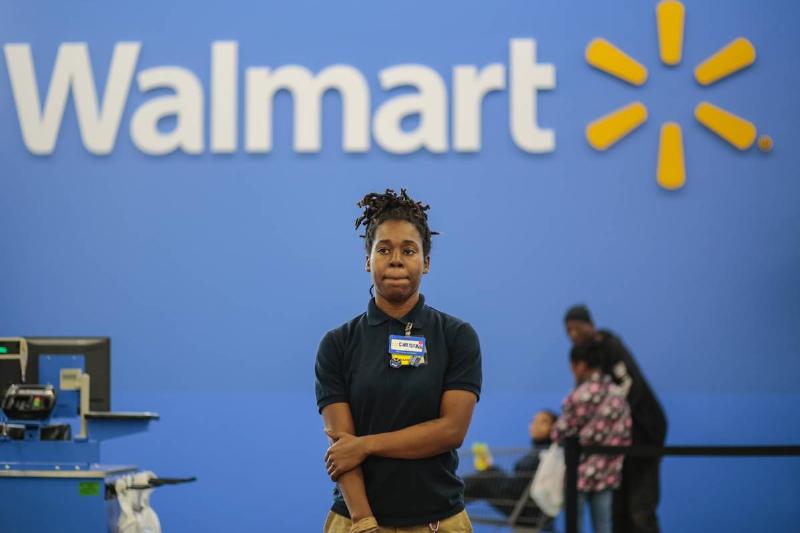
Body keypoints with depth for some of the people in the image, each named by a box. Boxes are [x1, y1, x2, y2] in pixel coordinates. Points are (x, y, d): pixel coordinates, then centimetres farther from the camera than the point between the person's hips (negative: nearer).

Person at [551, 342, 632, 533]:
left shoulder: (580, 396, -17)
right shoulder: (618, 393, 4)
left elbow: (562, 433, -10)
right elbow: (626, 434, 7)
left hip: (580, 474, -6)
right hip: (608, 473, 6)